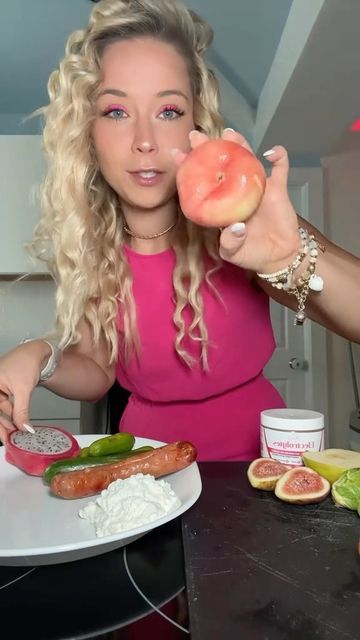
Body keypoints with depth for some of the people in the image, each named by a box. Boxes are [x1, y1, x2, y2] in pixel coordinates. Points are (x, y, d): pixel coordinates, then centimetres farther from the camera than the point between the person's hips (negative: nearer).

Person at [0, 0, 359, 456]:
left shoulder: (239, 224, -17)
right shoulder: (81, 243, -9)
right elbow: (98, 371, 1)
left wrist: (291, 261, -40)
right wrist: (40, 358, -18)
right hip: (150, 463, 1)